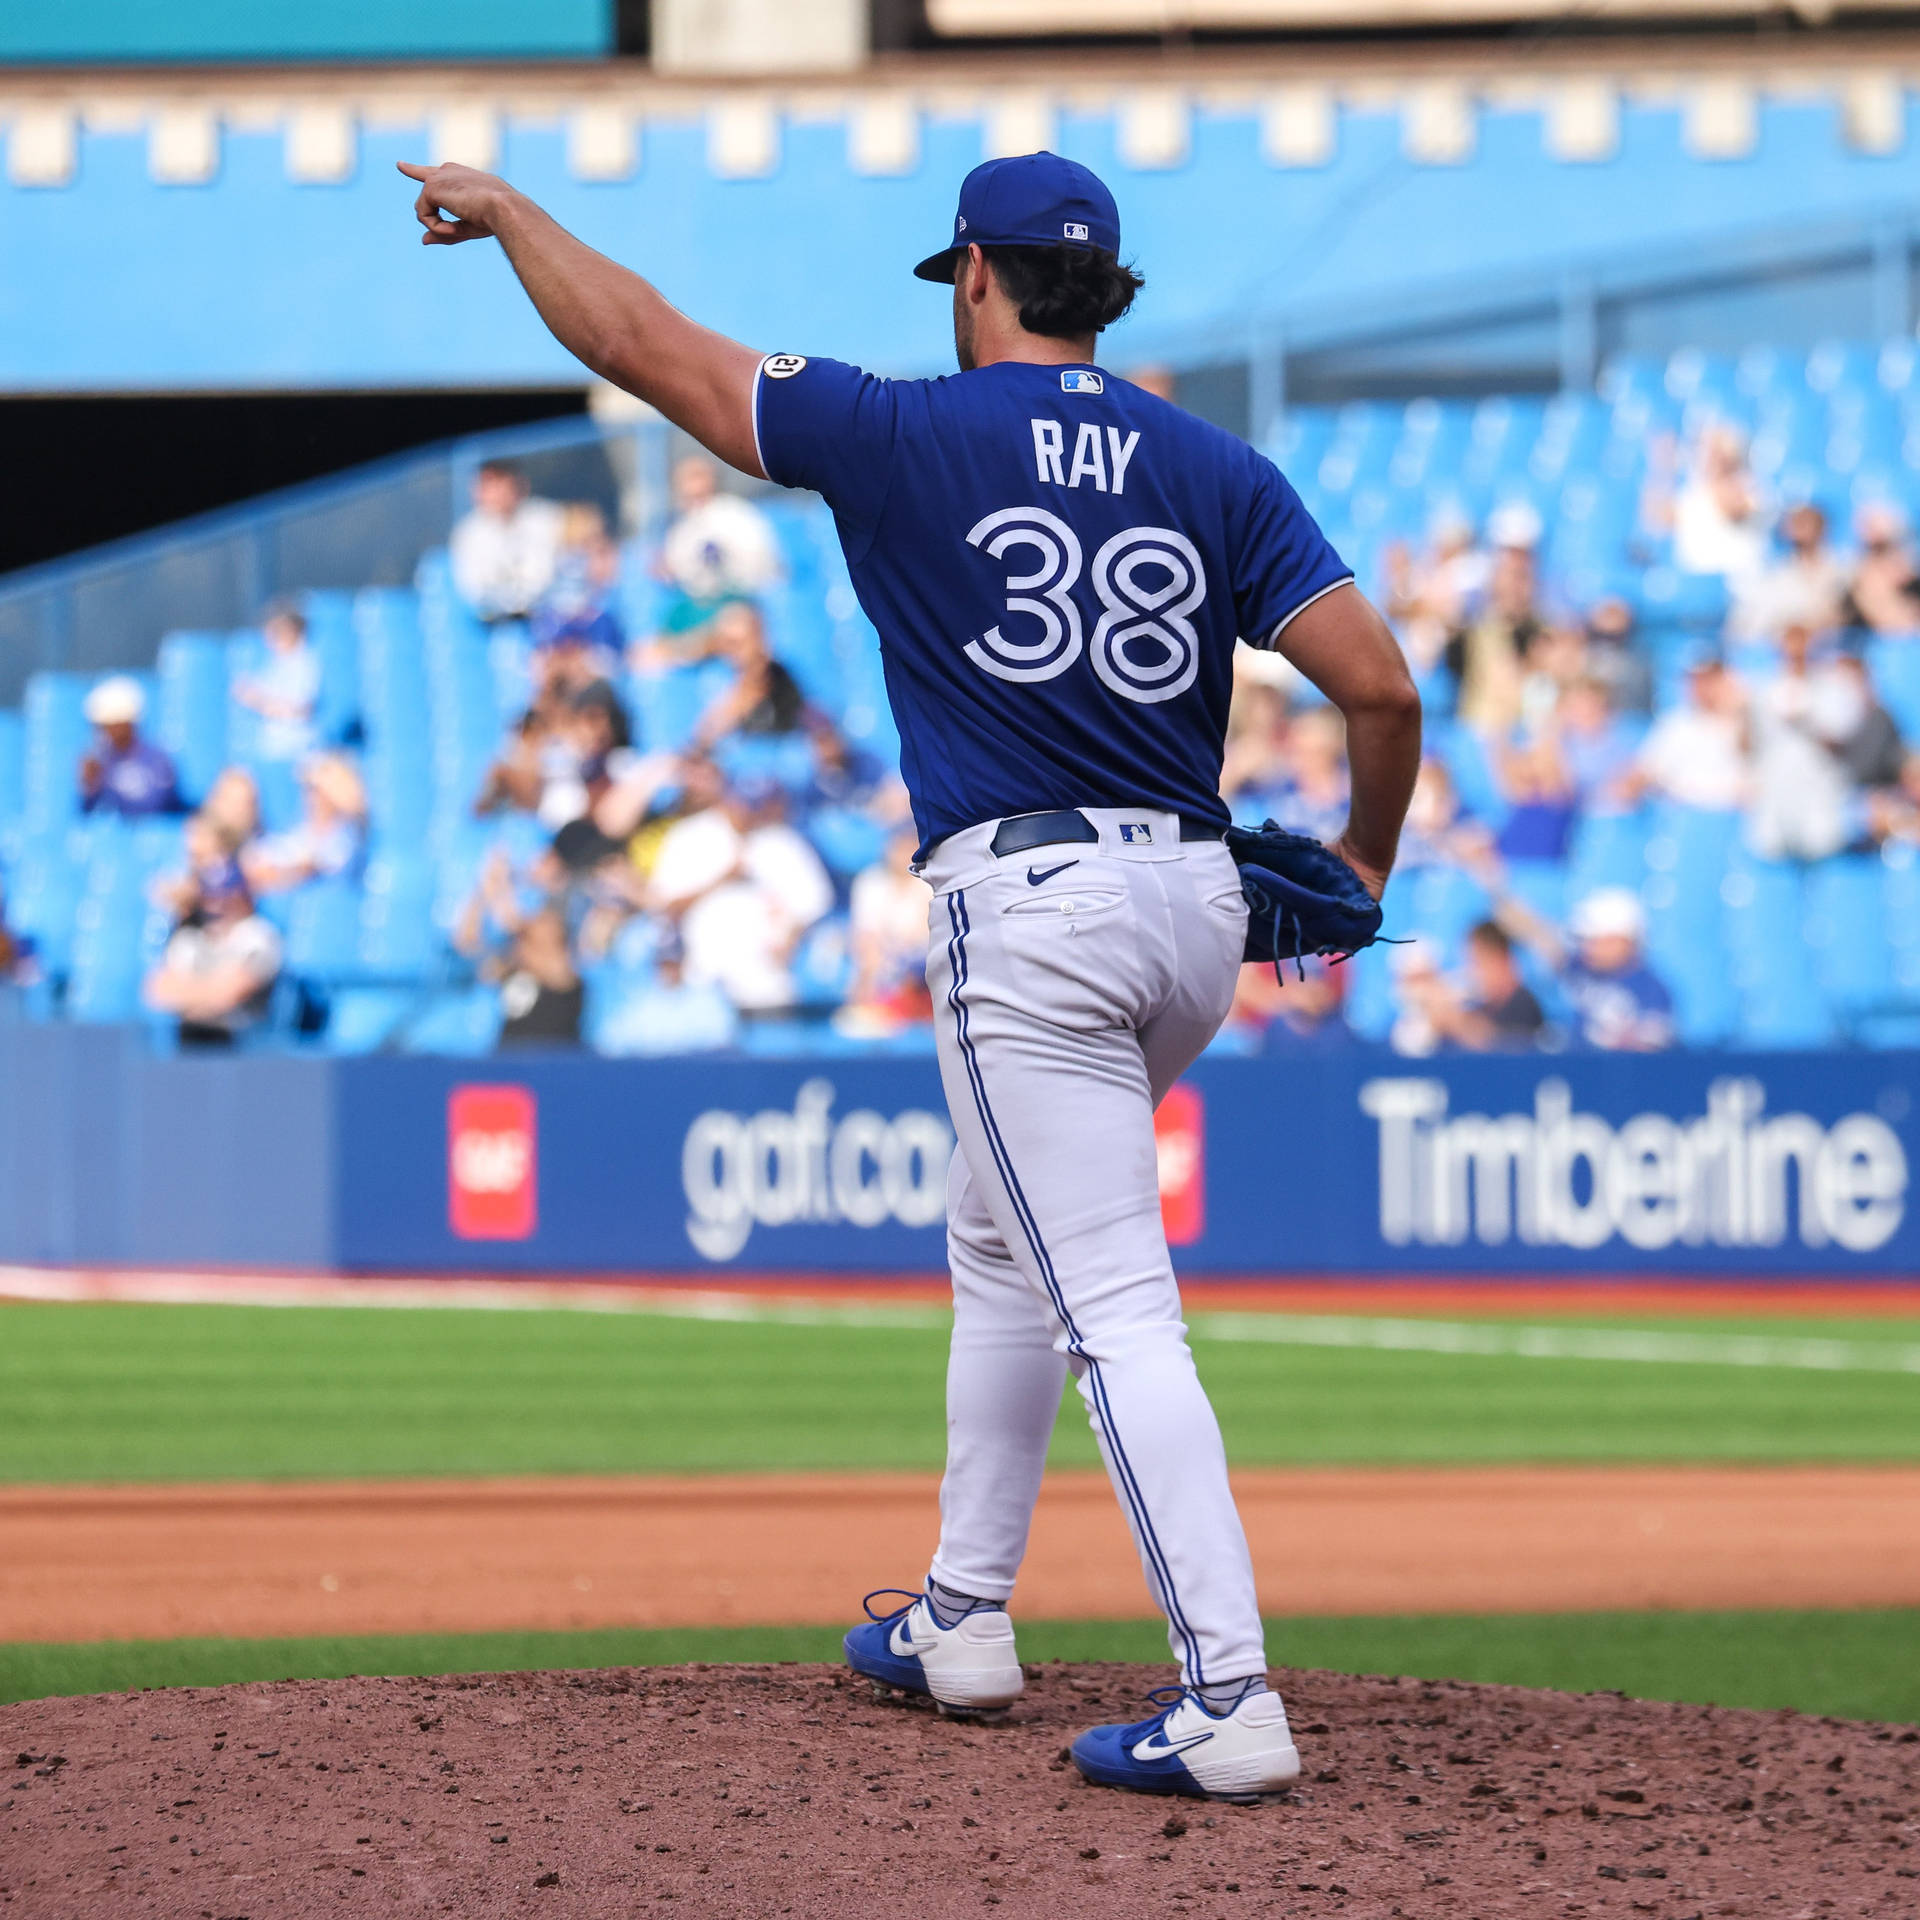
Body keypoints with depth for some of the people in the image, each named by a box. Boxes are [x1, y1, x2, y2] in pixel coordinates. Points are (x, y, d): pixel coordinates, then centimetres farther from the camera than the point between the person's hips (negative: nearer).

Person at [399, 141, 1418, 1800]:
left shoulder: (908, 436, -3)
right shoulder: (1219, 471, 7)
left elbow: (640, 342, 2)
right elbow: (1380, 681, -1)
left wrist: (508, 211, 19)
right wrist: (1364, 863, 17)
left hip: (1030, 908, -6)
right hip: (1198, 912, 6)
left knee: (1115, 1307, -9)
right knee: (1004, 1250, 26)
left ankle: (1231, 1702, -17)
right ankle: (965, 1623, 32)